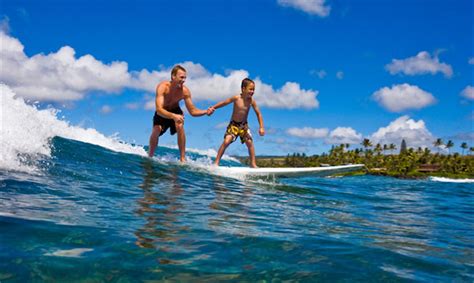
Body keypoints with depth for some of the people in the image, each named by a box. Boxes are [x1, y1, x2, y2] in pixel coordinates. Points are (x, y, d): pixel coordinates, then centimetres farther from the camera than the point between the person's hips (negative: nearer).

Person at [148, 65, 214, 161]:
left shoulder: (185, 91, -25)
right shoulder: (162, 87, -33)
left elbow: (192, 111, -18)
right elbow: (159, 109, -43)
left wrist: (205, 111, -37)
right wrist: (173, 116, -61)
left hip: (175, 111, 1)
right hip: (162, 113, -1)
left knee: (180, 126, -27)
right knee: (156, 130, -22)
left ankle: (182, 158, -20)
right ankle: (150, 156, 4)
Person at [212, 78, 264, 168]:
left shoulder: (252, 101, -10)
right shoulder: (236, 98, -16)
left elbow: (258, 114, -3)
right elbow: (223, 103, -7)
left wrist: (261, 127, -8)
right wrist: (213, 108, -16)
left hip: (244, 125, 2)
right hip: (233, 124, -2)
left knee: (249, 142, -10)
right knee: (226, 141, -16)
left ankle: (253, 164, 1)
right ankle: (216, 162, -8)